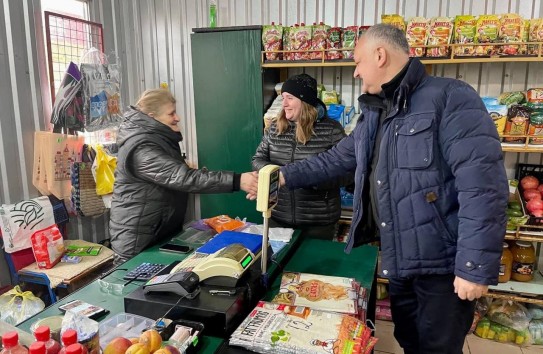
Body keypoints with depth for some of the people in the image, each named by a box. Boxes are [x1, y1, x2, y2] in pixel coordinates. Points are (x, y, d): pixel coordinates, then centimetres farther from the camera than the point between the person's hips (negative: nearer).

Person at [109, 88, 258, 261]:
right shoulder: (141, 148, -25)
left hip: (164, 231, 10)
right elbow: (182, 177, -36)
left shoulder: (158, 138, 8)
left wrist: (195, 174, 9)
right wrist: (236, 181, -41)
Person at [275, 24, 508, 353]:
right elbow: (336, 159, 18)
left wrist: (476, 265, -25)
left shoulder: (450, 98, -17)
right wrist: (285, 176, 12)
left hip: (443, 262, -7)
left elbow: (482, 184, -23)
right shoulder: (374, 113, 11)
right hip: (399, 260, 8)